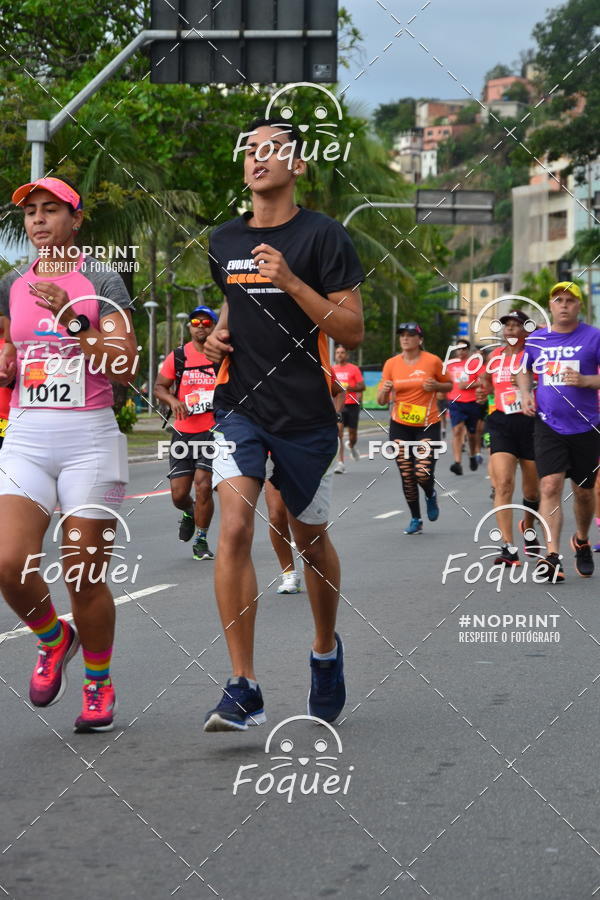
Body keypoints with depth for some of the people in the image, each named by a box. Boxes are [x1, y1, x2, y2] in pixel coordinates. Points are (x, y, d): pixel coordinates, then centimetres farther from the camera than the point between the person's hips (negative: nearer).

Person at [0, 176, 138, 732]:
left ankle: (98, 686, 19)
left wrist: (72, 320, -19)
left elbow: (125, 368, -10)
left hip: (90, 438, -3)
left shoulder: (102, 282, -1)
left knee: (84, 577, -2)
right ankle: (53, 640, 16)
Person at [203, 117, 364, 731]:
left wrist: (291, 281, -20)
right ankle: (243, 690, -15)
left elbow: (353, 331, -10)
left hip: (305, 413, -3)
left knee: (310, 540, 12)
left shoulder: (323, 236, -6)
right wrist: (218, 334, 6)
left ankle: (326, 651, 39)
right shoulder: (224, 241, 9)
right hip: (240, 406, 3)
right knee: (234, 531, -15)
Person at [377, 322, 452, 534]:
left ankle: (431, 496, 22)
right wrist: (384, 390, -19)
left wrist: (436, 386, -11)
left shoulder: (432, 361, -4)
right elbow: (381, 400, 3)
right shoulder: (391, 364, 1)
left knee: (423, 473, -14)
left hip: (428, 425, -2)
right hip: (400, 426, 2)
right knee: (406, 475, 1)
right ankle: (415, 520, 17)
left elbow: (449, 385, 10)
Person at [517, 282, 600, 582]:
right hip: (548, 425, 1)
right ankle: (552, 557, -21)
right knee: (550, 486, -15)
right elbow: (523, 370, 24)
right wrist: (526, 394, 6)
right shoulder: (536, 340, 6)